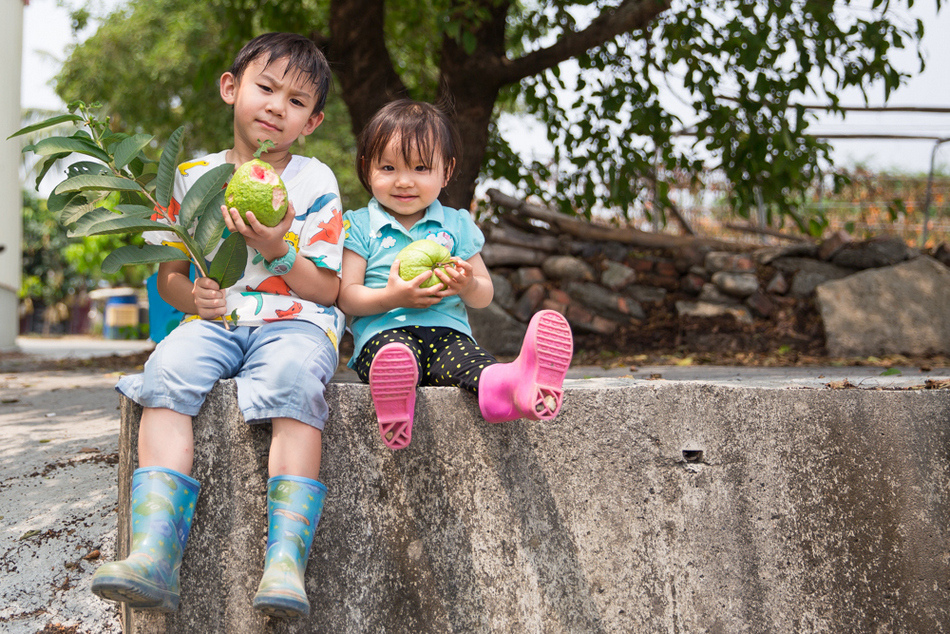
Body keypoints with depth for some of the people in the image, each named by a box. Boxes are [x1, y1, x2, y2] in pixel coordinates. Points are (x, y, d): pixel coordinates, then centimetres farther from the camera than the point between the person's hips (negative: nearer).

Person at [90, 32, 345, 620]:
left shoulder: (315, 182, 6)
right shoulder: (193, 175, 12)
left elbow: (326, 290, 2)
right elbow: (168, 275, 16)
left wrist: (278, 250, -16)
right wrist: (193, 296, -7)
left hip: (295, 319, -2)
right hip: (214, 321, 2)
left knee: (292, 379, -37)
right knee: (167, 372, -31)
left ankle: (286, 561, -43)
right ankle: (155, 551, -40)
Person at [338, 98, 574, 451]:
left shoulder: (457, 225, 20)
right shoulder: (359, 226, 14)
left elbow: (485, 295, 19)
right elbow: (346, 296, 5)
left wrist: (468, 286, -6)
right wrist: (391, 297, -15)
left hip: (447, 332, 1)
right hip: (383, 332, -1)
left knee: (465, 356, -35)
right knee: (394, 351, -39)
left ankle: (501, 386, -70)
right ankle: (393, 392, -73)